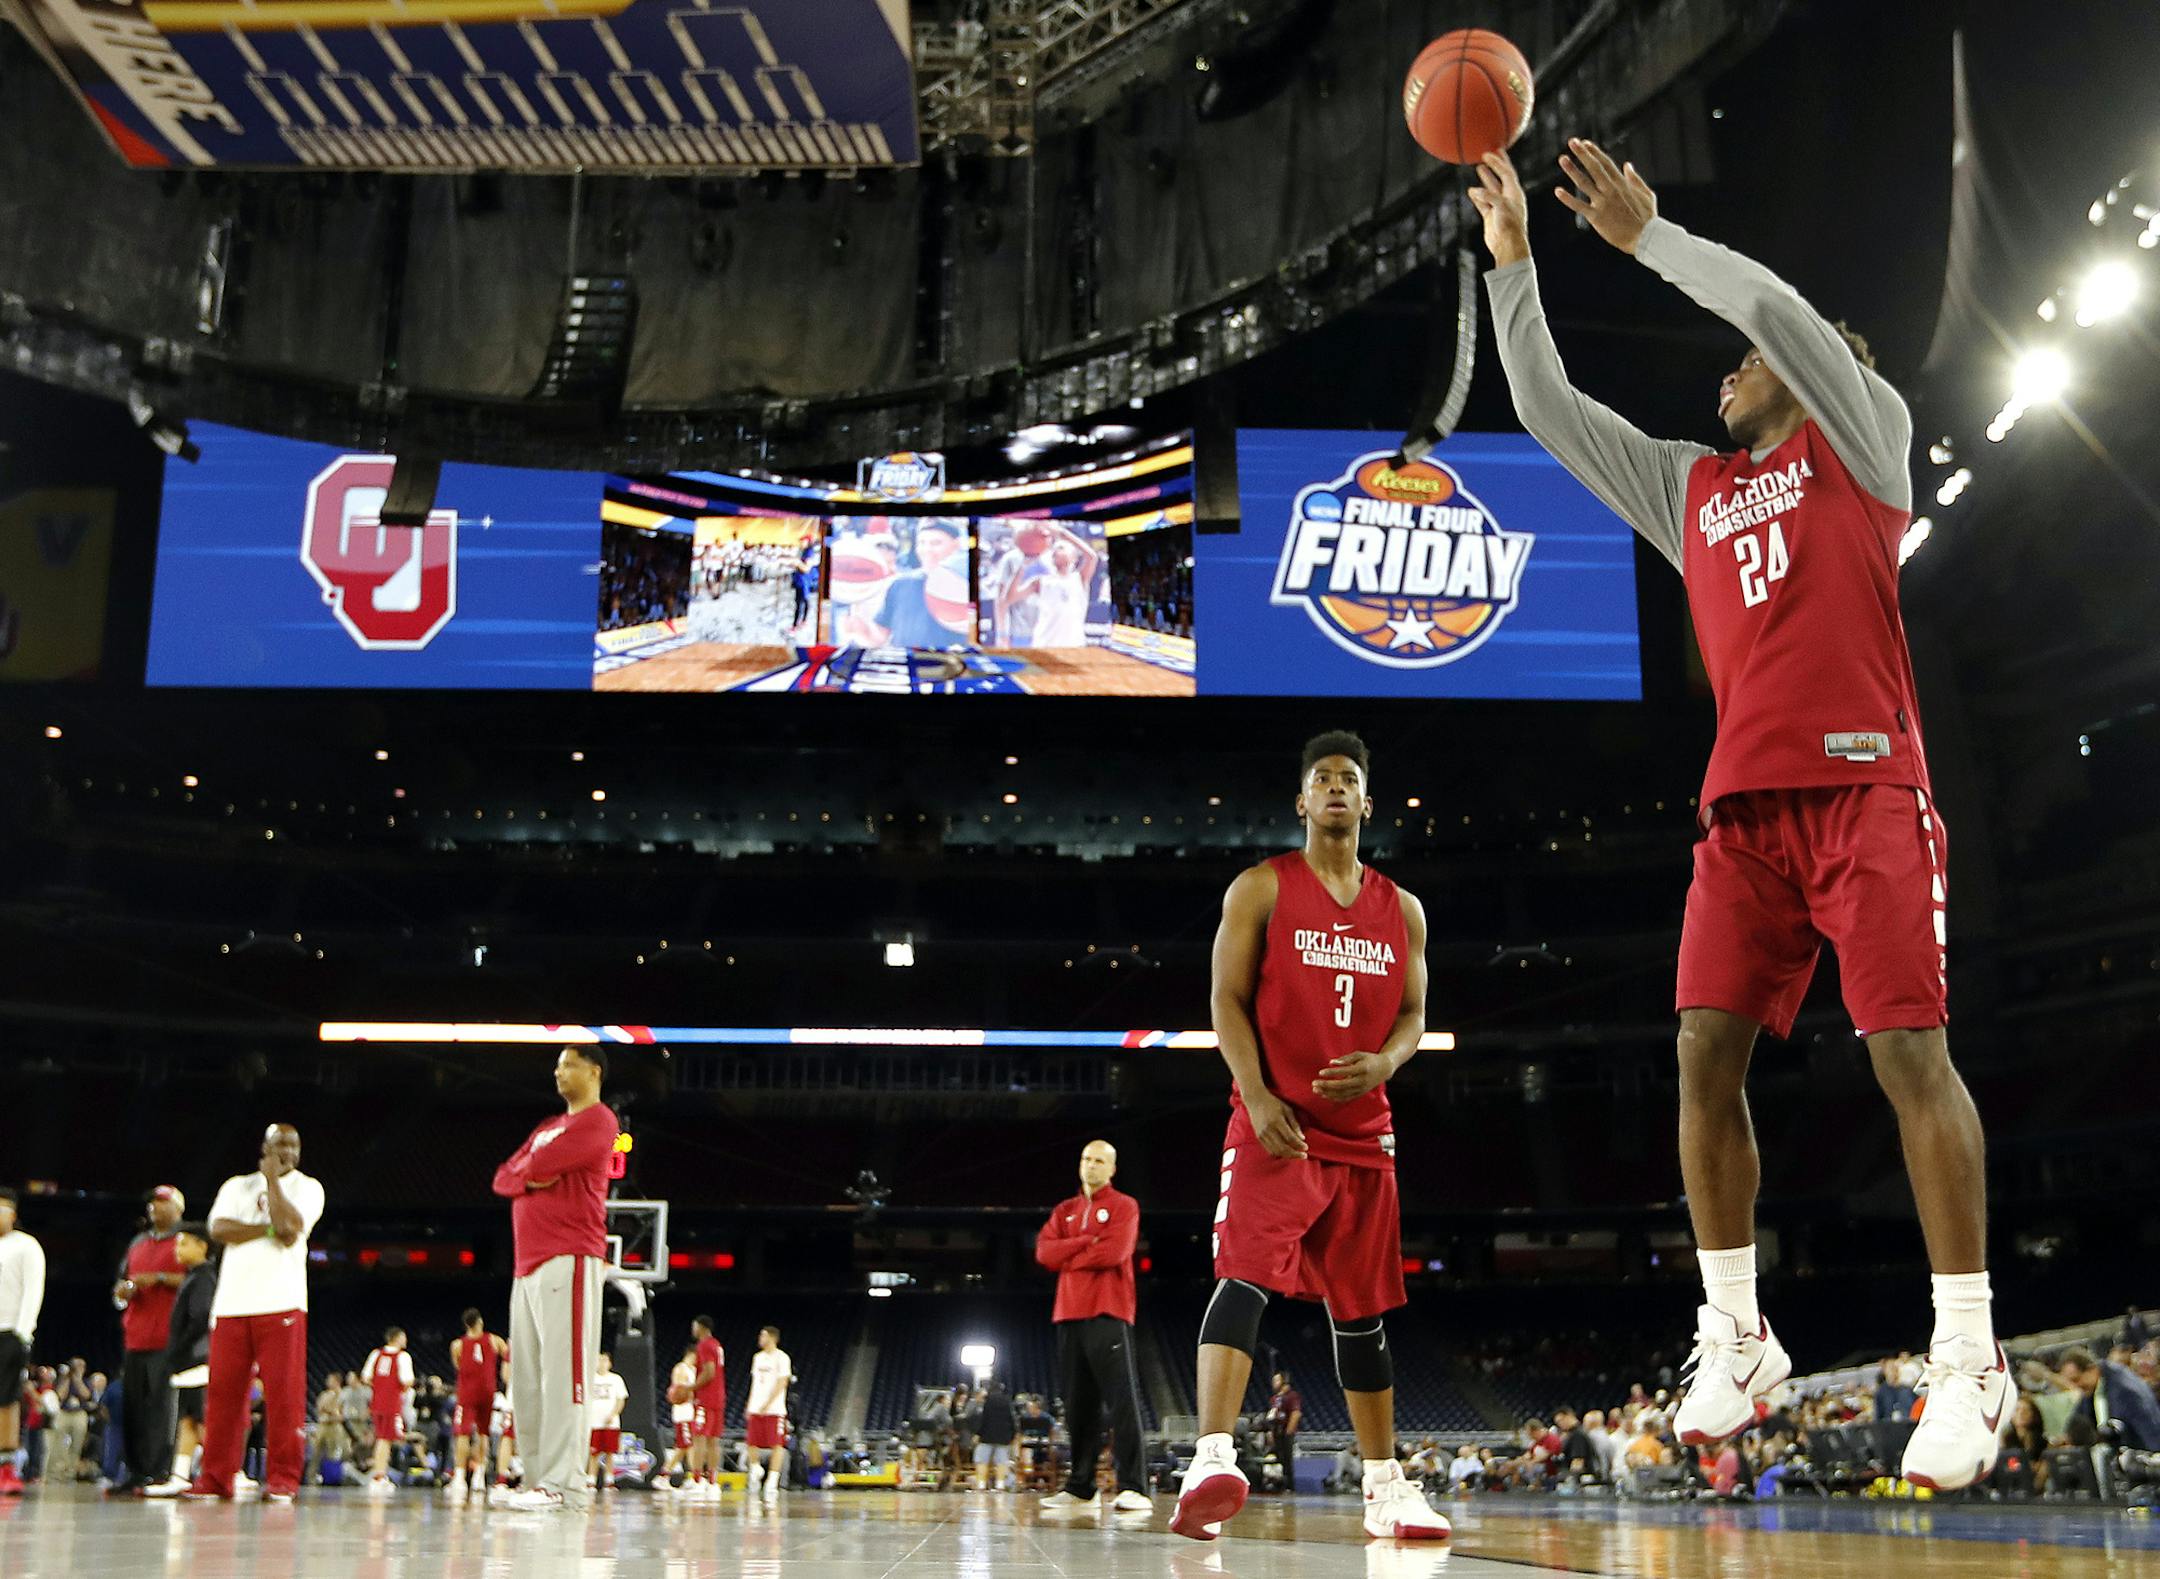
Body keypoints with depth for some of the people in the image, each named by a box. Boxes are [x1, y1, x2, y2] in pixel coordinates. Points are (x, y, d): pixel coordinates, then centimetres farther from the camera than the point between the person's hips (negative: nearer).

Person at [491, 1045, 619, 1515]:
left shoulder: (598, 1121, -3)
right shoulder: (548, 1127, 26)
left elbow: (537, 1164, -14)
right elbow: (504, 1178, 17)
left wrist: (530, 1168, 8)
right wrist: (531, 1178, -4)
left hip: (569, 1259, -9)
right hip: (529, 1263, 9)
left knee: (562, 1372, -14)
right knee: (526, 1378, 7)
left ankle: (565, 1484, -17)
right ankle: (539, 1477, 10)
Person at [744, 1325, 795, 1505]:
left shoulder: (781, 1358, -6)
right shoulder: (757, 1357, 15)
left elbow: (782, 1383, -12)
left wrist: (767, 1404, -18)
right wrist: (749, 1406, 14)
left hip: (774, 1409, -6)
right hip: (756, 1409, 6)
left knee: (777, 1445, -7)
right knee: (752, 1443, 6)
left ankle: (772, 1482, -6)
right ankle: (756, 1470, 31)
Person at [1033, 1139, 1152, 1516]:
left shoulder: (1123, 1206, 5)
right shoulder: (1065, 1211, 21)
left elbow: (1113, 1251, -12)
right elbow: (1044, 1251, 5)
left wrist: (1068, 1256, 0)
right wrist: (1089, 1242, -7)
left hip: (1108, 1313, -6)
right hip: (1069, 1314, 6)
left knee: (1122, 1398, -14)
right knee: (1078, 1403, 6)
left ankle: (1133, 1488, -20)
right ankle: (1079, 1487, 10)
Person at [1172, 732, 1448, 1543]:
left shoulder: (1401, 909, 13)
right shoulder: (1261, 889, 1)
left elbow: (1412, 1014, 13)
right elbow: (1227, 999, -4)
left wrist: (1382, 1063, -10)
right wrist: (1256, 1097, -18)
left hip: (1361, 1130, 5)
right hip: (1274, 1122, -5)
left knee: (1362, 1309, 11)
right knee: (1244, 1276, -22)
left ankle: (1385, 1489, 19)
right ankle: (1210, 1462, -30)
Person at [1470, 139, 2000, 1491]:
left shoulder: (1863, 436, 11)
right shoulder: (1691, 487, 24)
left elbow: (1775, 307, -4)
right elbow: (1547, 407, 23)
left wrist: (1645, 233, 3)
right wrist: (1513, 262, 19)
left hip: (1865, 783, -5)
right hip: (1744, 800, 6)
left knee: (1909, 1049, -10)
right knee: (1708, 1048, -4)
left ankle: (1970, 1361, -4)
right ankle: (1736, 1339, 5)